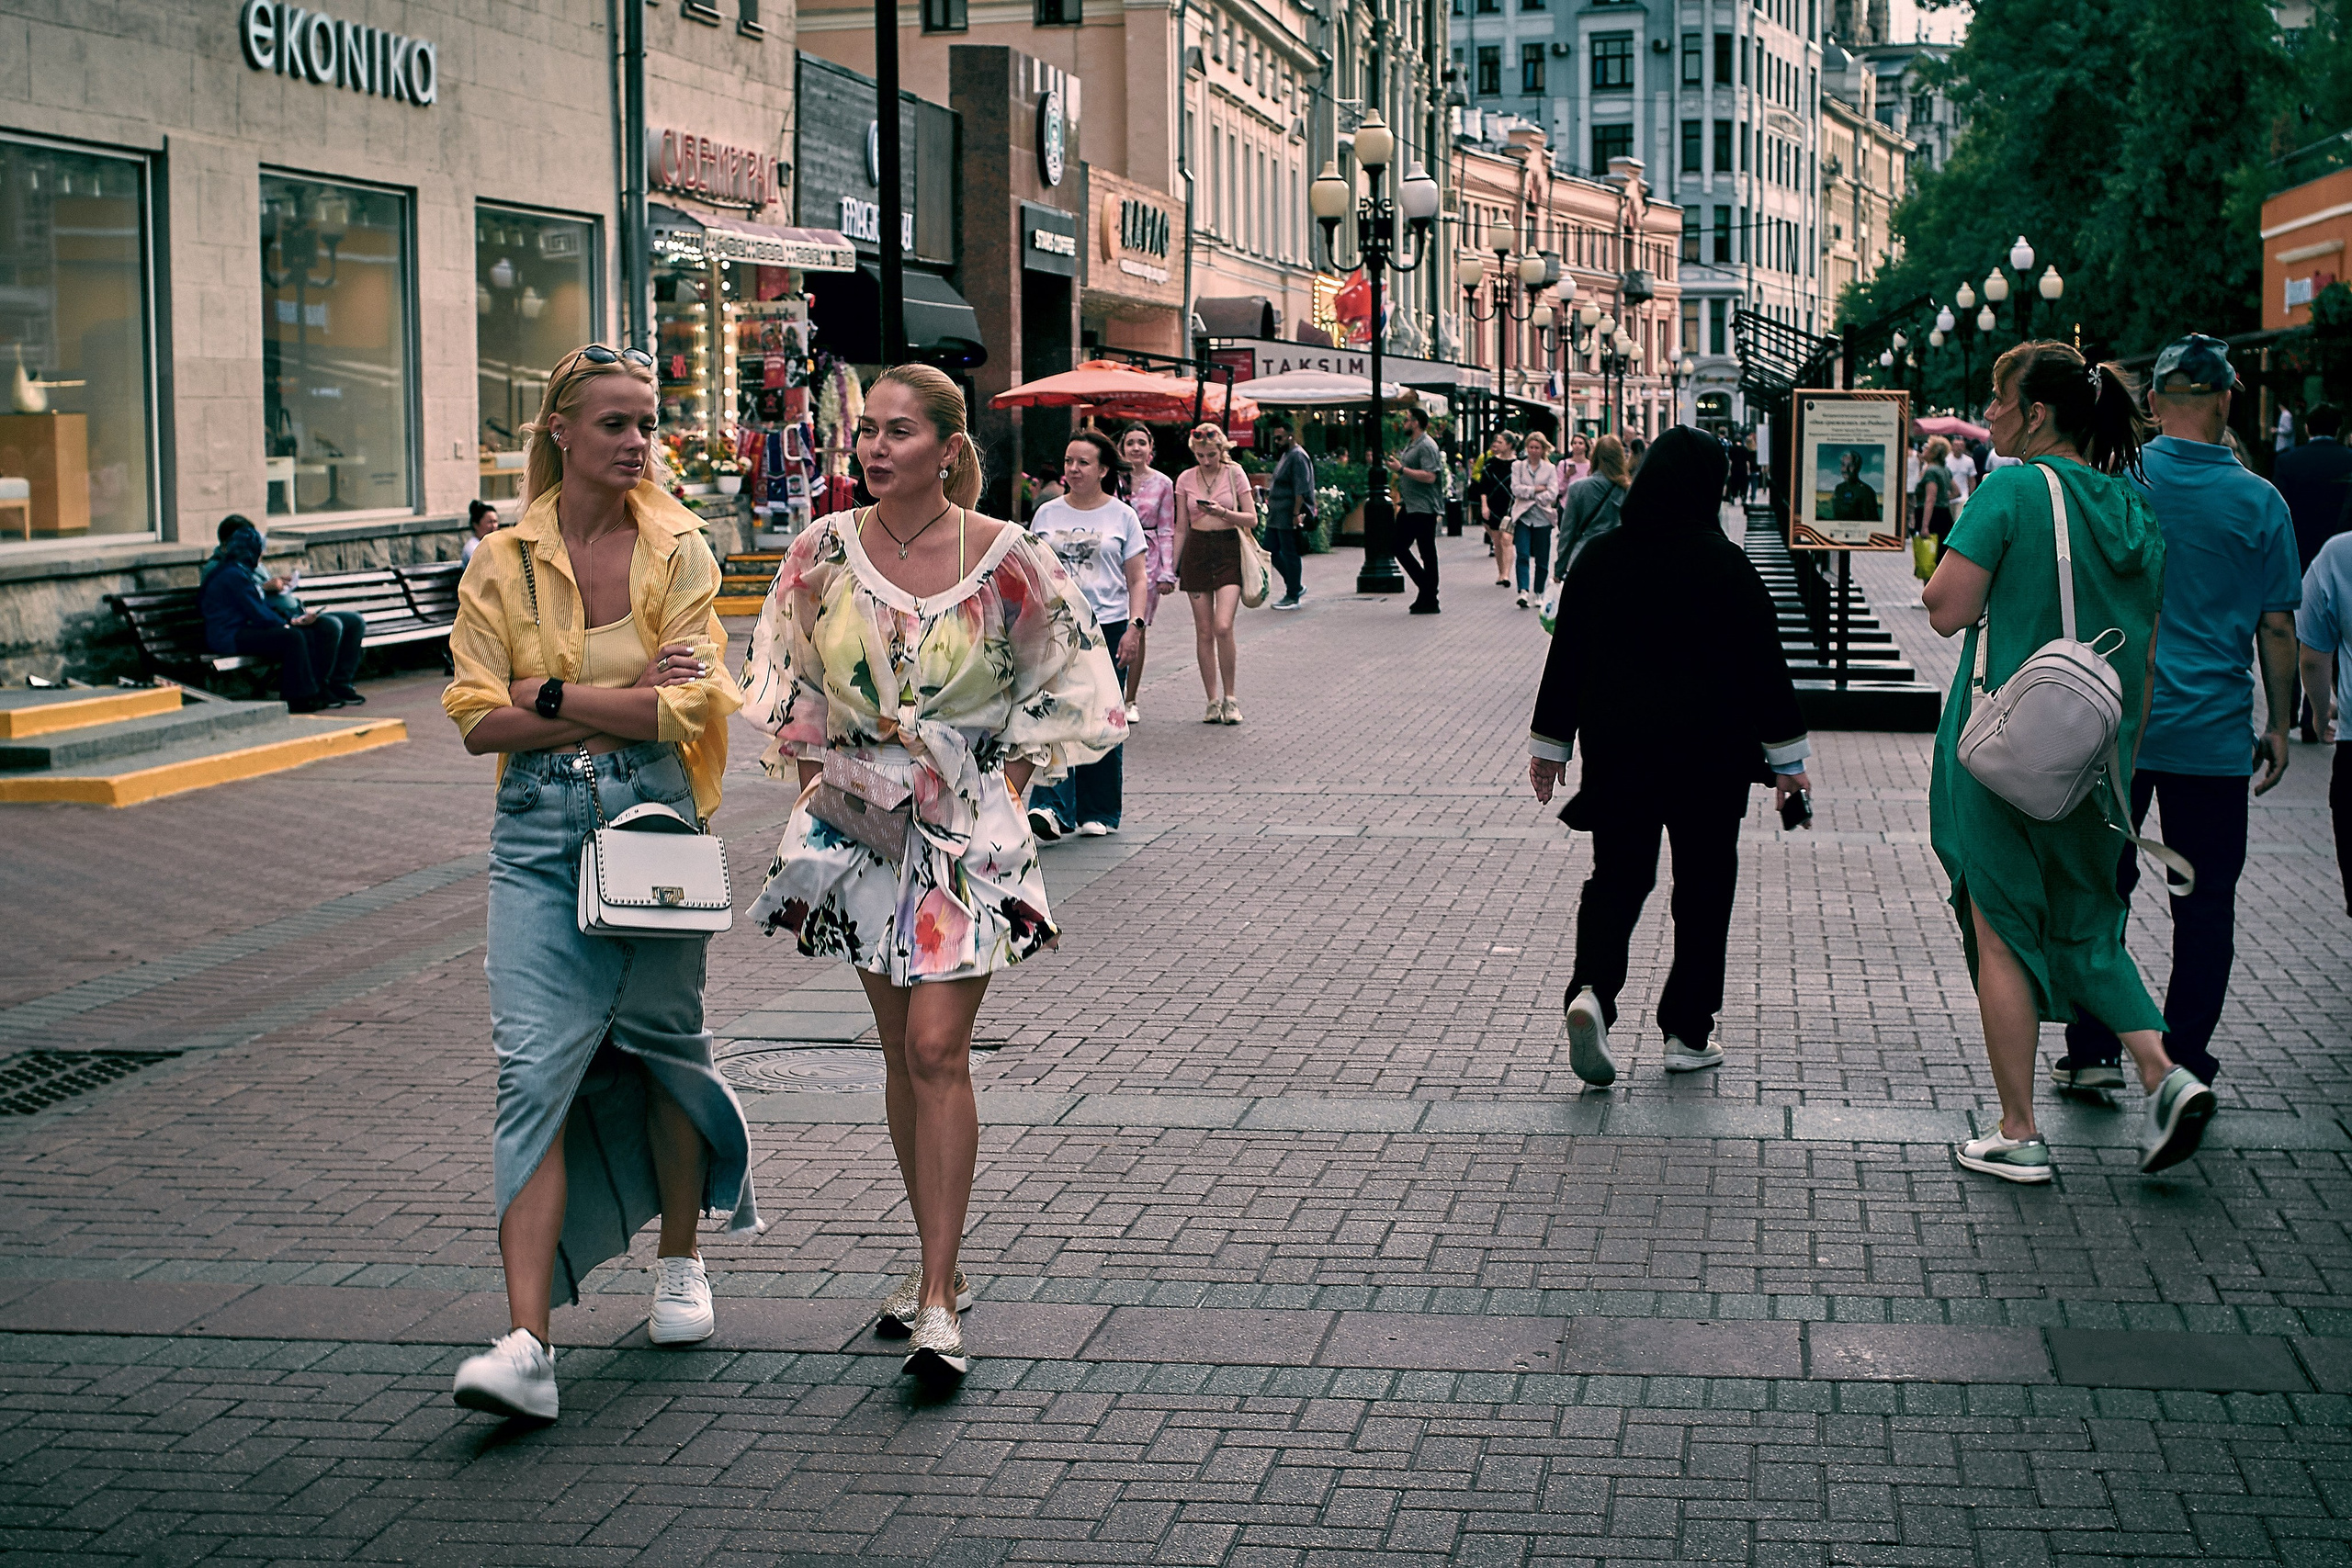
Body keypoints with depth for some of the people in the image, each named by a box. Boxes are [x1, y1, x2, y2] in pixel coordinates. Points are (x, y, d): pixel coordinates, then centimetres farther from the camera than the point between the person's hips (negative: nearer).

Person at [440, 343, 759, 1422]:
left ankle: (680, 1263, 37)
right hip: (540, 832, 0)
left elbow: (684, 708, -9)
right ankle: (528, 1343, -16)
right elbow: (479, 719, -2)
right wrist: (623, 703, -10)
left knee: (661, 1044, 13)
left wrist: (552, 697, -8)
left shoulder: (678, 550, 1)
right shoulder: (503, 561, 4)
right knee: (535, 1067, -10)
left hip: (654, 820, 0)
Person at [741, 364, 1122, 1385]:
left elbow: (1072, 683, 2)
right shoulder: (825, 550, -2)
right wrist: (812, 774, 4)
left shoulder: (1006, 560, -9)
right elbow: (780, 677, 11)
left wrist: (1012, 777, -2)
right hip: (857, 823, 4)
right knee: (900, 1053, 10)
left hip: (965, 829, -3)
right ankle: (939, 1266, 22)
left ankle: (938, 1301, -7)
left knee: (937, 1050, -10)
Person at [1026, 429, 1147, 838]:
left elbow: (1136, 580, 6)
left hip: (1108, 626, -1)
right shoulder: (1047, 514, 10)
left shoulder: (1122, 516, 5)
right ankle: (1052, 808, -21)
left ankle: (1099, 813, 15)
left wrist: (1134, 626, -6)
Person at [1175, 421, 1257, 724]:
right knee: (1204, 631, 2)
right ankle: (1213, 701, 10)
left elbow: (1252, 519, 0)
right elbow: (1181, 527, 12)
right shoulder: (1185, 480, 6)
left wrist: (1223, 512, -17)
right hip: (1196, 551, 3)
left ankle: (1229, 697, -2)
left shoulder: (1234, 474, 0)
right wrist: (1172, 567, 10)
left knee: (1223, 627, -16)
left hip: (1228, 551, -2)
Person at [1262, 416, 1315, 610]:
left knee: (1289, 554, -3)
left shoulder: (1297, 457, -15)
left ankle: (1293, 597, 4)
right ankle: (1296, 586, 22)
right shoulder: (1285, 455, 17)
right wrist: (1269, 494, 19)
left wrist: (1296, 513, -24)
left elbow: (1301, 489, -21)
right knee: (1271, 550, 12)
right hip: (1276, 515, 11)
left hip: (1289, 517, -11)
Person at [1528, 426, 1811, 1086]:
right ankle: (1688, 1033, 14)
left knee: (1616, 875, 11)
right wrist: (1788, 757, 2)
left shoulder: (1599, 558, 1)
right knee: (1703, 883, 10)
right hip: (1708, 752, -3)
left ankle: (1592, 989, -15)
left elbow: (1567, 655, 7)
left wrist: (1550, 743, 17)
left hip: (1615, 746, 3)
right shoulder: (1726, 565, -10)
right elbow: (1765, 666, -6)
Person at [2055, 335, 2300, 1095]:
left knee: (2100, 888, 12)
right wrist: (2279, 725, 9)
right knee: (2204, 902, 7)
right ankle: (2184, 1064, 9)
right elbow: (2277, 627, -1)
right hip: (2214, 734, -1)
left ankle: (2092, 1050, 13)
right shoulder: (2259, 502, -5)